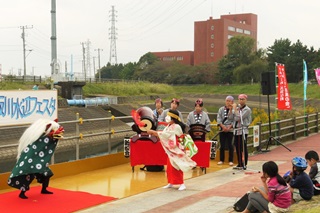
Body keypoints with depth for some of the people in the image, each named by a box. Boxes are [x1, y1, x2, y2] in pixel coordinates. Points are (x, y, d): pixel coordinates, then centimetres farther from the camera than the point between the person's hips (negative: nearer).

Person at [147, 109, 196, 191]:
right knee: (169, 166, 12)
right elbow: (163, 134, 7)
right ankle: (171, 183, 21)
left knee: (176, 167, -7)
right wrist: (153, 133, -7)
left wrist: (153, 132, -26)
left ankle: (182, 184, -1)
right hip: (170, 149, 9)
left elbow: (165, 134, -26)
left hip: (175, 150, -9)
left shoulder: (176, 127, -18)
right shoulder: (169, 126, 10)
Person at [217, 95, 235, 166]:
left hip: (230, 130, -2)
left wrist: (229, 127, -17)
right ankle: (221, 160, 14)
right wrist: (223, 126, -10)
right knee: (222, 145, 5)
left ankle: (231, 160, 8)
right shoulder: (221, 109, 7)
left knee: (230, 145, -1)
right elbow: (218, 118, 1)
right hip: (222, 130, 2)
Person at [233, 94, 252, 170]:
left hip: (243, 131, -7)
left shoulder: (247, 109, -6)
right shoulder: (237, 108, 14)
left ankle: (244, 164, 1)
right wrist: (231, 109, -2)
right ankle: (239, 164, 18)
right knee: (237, 148, 10)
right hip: (236, 130, 7)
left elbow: (238, 118, -17)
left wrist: (235, 109, -10)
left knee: (243, 148, -4)